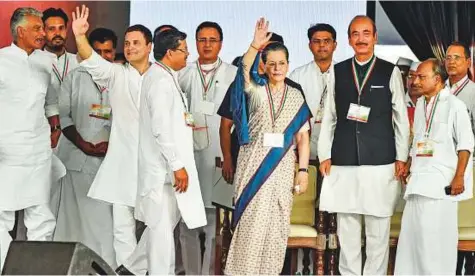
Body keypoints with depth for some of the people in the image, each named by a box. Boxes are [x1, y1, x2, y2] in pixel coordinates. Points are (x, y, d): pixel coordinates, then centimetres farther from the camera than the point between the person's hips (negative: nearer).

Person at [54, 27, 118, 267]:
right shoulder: (74, 77, 8)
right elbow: (63, 115, 3)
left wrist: (113, 144, -13)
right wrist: (84, 145, -8)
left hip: (111, 159, -1)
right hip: (77, 157, 1)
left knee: (105, 218, -4)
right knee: (76, 216, 3)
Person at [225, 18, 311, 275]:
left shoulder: (296, 96, 7)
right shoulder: (255, 90, 2)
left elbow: (302, 136, 4)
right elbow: (244, 70, -21)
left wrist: (303, 170, -4)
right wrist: (255, 45, -38)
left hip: (282, 168, 2)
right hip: (253, 165, -2)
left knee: (276, 223, 7)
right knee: (250, 222, 1)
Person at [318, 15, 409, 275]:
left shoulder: (390, 72, 4)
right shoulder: (338, 71, 8)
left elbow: (401, 117, 4)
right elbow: (328, 117, 8)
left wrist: (401, 157, 0)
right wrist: (324, 155, 3)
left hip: (380, 162, -2)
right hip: (343, 162, 2)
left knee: (378, 229, 3)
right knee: (346, 228, 8)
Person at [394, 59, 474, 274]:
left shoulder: (454, 105, -7)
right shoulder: (420, 104, 14)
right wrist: (408, 165, 16)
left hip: (442, 180, -7)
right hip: (419, 178, 7)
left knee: (436, 233, -5)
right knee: (412, 230, 7)